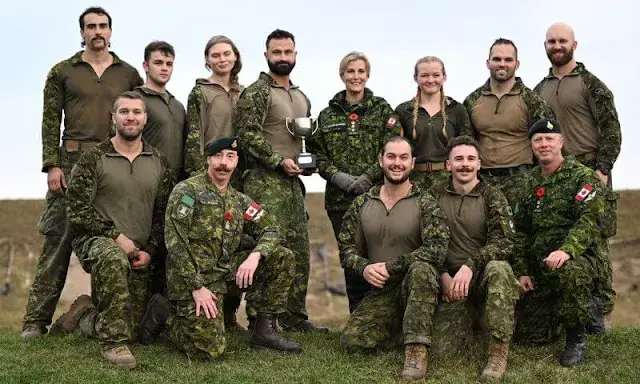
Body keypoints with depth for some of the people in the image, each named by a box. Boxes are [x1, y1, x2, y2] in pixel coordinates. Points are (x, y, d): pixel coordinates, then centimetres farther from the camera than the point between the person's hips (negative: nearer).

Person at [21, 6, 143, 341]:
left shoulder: (129, 75, 13)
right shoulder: (62, 72, 10)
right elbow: (50, 121, 5)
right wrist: (52, 165, -6)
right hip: (72, 163, -1)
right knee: (57, 240, -4)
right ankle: (36, 320, -2)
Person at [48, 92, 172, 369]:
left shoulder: (158, 163, 8)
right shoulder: (93, 159, -4)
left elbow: (164, 213, 9)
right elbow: (77, 209, -10)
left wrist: (150, 250, -5)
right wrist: (115, 235, -17)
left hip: (137, 256, 5)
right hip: (95, 241, -4)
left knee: (132, 332, 4)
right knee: (113, 257, -43)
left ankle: (83, 316, 35)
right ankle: (113, 344, -30)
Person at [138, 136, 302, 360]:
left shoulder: (238, 201, 15)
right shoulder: (187, 191, -5)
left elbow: (270, 231, 10)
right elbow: (175, 243, -13)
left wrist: (255, 255, -13)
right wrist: (197, 287, -19)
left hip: (226, 271, 6)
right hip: (190, 276, -6)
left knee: (283, 258, -3)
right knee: (209, 350, -19)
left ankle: (264, 330, 1)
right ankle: (163, 312, 7)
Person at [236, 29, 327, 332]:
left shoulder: (302, 98, 19)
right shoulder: (255, 93, -5)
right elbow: (248, 136, -15)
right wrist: (280, 161, -18)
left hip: (293, 182, 8)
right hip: (264, 182, -8)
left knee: (299, 252, 9)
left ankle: (294, 316, 18)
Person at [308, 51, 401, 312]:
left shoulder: (382, 110, 5)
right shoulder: (327, 115, 13)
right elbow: (318, 153, 8)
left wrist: (367, 178, -15)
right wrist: (338, 177, -9)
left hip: (375, 193, -3)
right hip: (339, 197, 3)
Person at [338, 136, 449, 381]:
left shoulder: (425, 203, -7)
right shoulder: (362, 204, 5)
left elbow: (436, 249, -21)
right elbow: (346, 249, 6)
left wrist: (390, 267, -22)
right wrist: (364, 268, -16)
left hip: (416, 286, -3)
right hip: (379, 291, 3)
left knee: (421, 268, -38)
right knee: (351, 342, -20)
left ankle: (416, 350, -34)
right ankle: (400, 329, 8)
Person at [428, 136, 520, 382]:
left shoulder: (493, 197, 0)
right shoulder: (435, 195, 6)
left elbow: (503, 242, -14)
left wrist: (469, 266, -29)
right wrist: (444, 275, -18)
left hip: (482, 275, -2)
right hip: (447, 274, 2)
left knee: (498, 268, -36)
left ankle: (499, 354, -33)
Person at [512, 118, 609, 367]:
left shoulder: (583, 177, -5)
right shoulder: (531, 184, 14)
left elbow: (591, 220, -19)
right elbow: (521, 232, 17)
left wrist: (567, 250, -35)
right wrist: (522, 271, 7)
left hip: (580, 258, -6)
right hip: (539, 267, 6)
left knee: (567, 272, -42)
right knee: (526, 335, 0)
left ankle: (576, 339, -20)